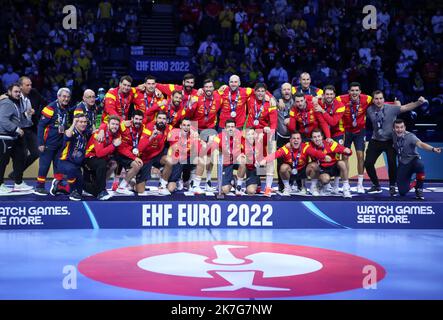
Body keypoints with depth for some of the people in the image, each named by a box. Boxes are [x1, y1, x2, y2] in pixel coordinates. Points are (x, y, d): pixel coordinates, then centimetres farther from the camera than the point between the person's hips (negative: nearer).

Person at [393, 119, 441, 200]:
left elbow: (420, 144, -42)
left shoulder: (410, 136, -22)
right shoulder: (394, 136, -9)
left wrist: (433, 149, -59)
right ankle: (412, 183, 32)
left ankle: (419, 189, -18)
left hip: (413, 161, -3)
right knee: (402, 192, -6)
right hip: (403, 165, 3)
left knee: (419, 164, -41)